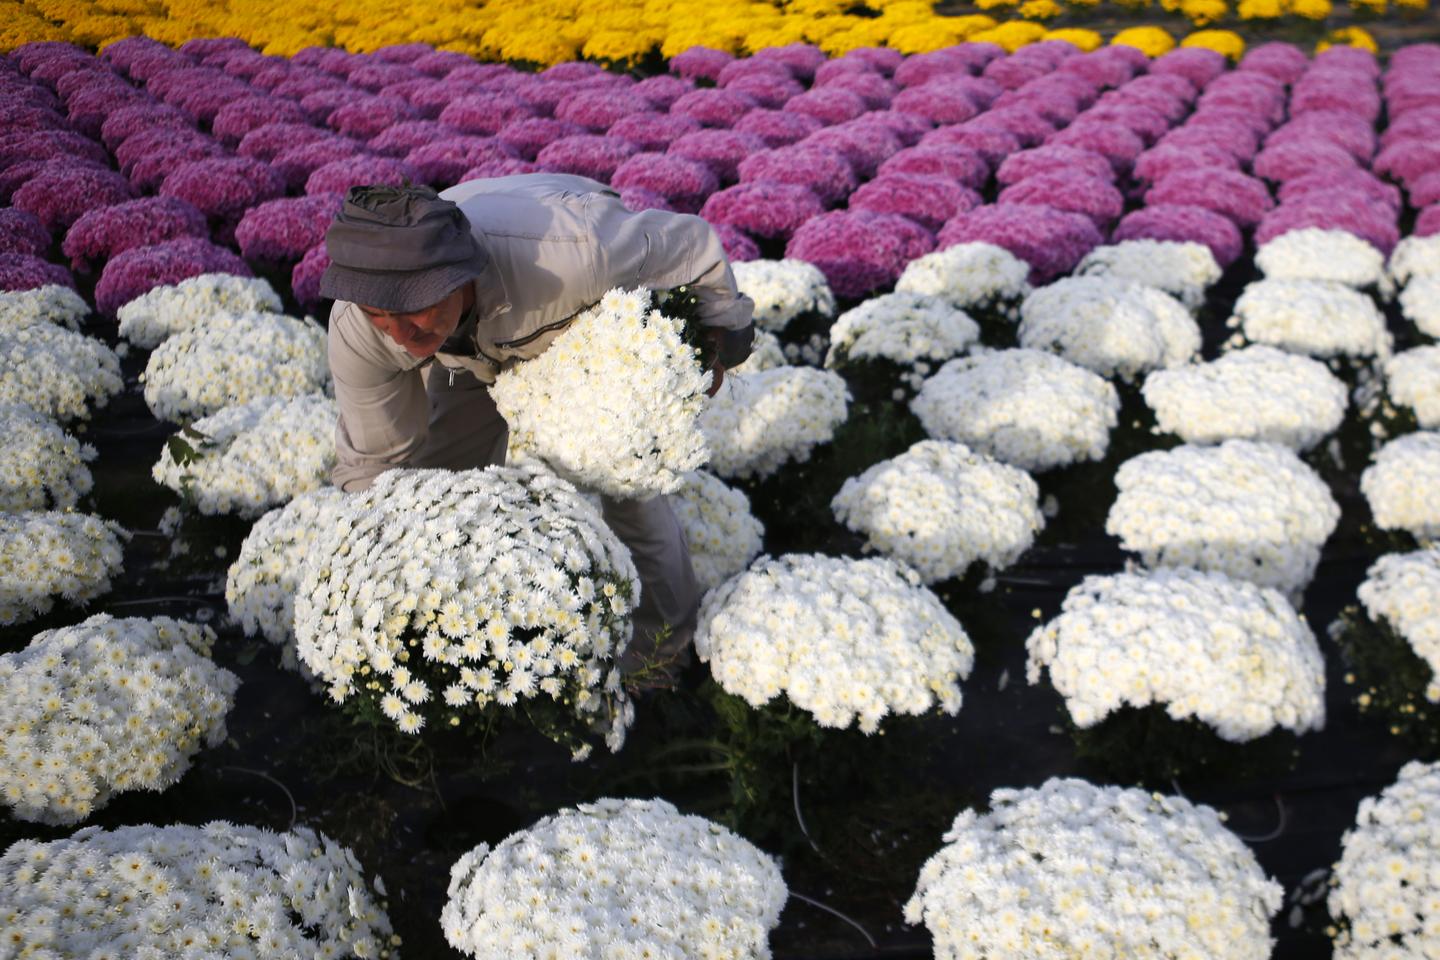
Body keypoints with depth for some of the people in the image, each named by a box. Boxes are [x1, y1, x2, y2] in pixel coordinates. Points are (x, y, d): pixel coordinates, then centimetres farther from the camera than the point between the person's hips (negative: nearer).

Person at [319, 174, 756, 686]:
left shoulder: (565, 253, -49)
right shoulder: (354, 329, -36)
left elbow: (692, 241, -29)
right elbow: (373, 461, -17)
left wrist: (723, 327, -10)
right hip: (480, 342, 3)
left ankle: (664, 629, 16)